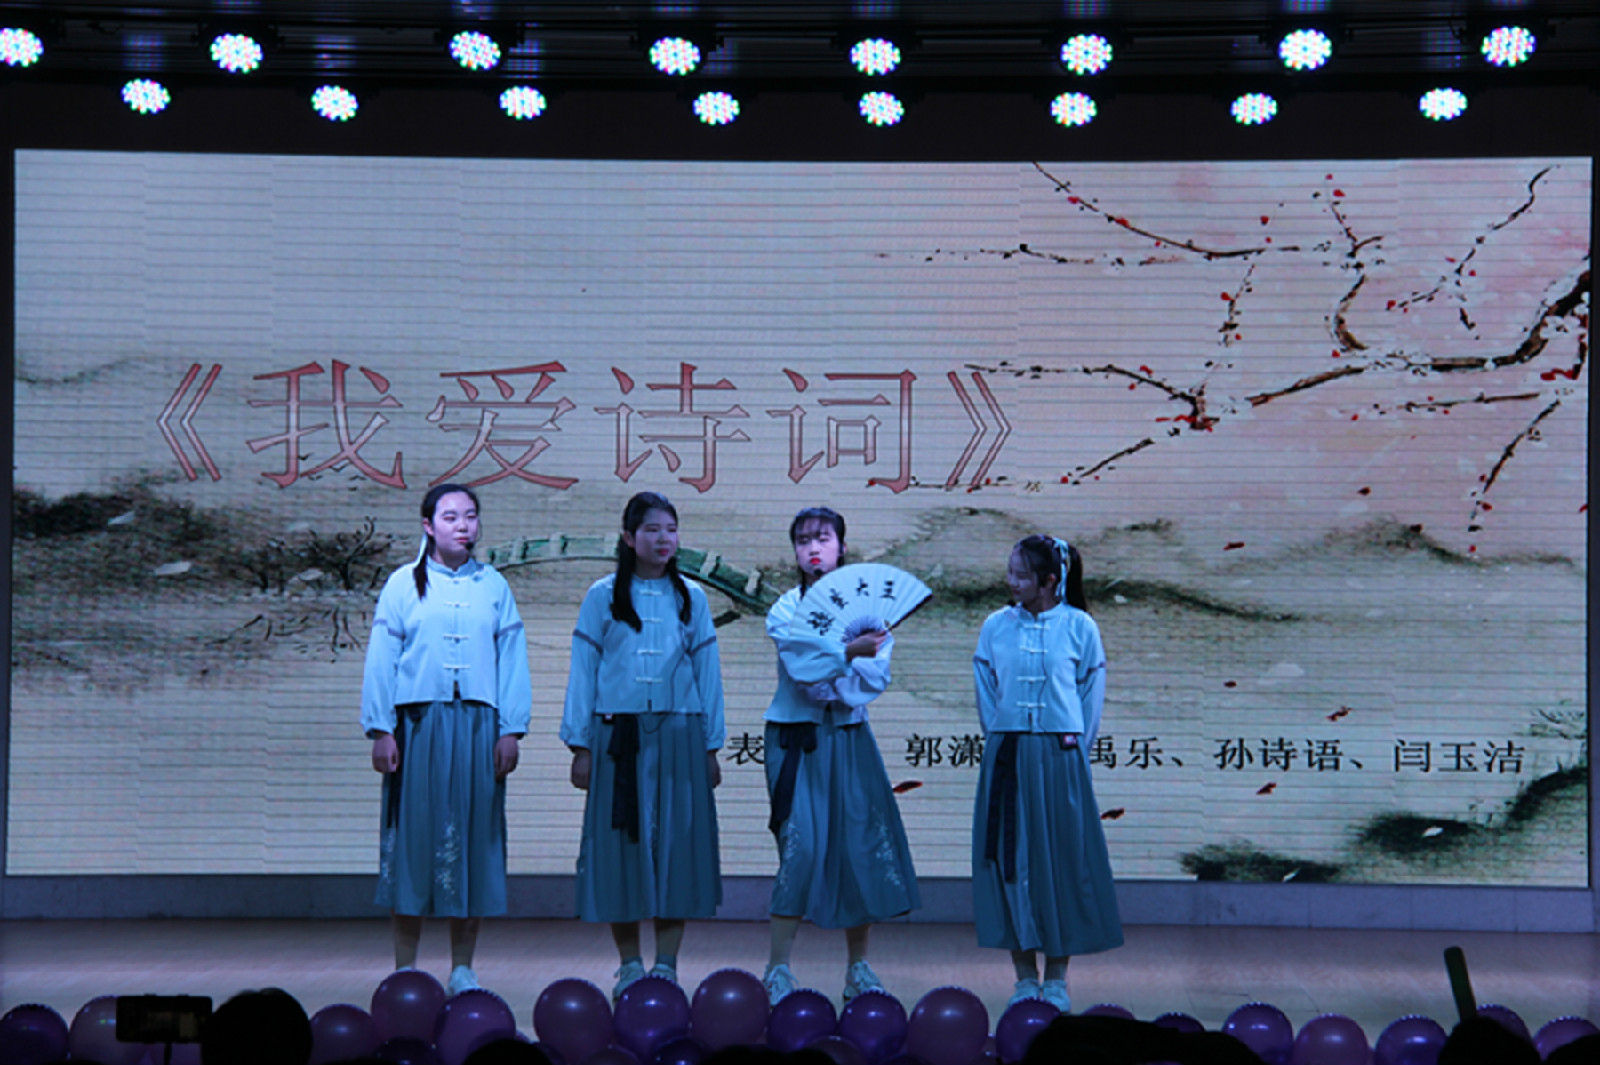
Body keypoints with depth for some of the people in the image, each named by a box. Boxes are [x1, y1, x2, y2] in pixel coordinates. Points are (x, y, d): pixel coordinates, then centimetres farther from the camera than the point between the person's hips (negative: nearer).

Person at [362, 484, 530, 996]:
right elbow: (381, 661, 5)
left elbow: (512, 660, 9)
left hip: (477, 725, 2)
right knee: (413, 834, -1)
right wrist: (381, 729, -3)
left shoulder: (494, 586, 11)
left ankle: (463, 968, 9)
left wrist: (510, 729, 1)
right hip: (418, 725, -1)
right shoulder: (403, 585, 7)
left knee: (473, 835, 1)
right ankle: (405, 967, 6)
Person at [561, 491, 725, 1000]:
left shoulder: (691, 597, 9)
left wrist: (711, 747, 7)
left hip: (678, 735, 1)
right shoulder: (603, 596, 5)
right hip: (618, 735, -1)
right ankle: (630, 964, 10)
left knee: (677, 843, -1)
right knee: (623, 846, 0)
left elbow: (707, 672, 10)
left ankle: (666, 964, 6)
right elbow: (583, 671, 5)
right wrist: (580, 746, 0)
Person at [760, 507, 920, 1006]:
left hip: (849, 738, 3)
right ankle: (778, 969, -4)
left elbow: (877, 675, -3)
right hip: (797, 738, -3)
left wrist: (828, 678, -15)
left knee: (863, 843, 0)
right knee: (801, 845, -12)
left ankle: (858, 969, 10)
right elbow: (803, 665, -16)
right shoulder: (784, 609, 2)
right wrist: (849, 652, -28)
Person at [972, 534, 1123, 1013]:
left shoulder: (1080, 627, 0)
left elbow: (1091, 695, 5)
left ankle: (1057, 978, 10)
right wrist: (1002, 745, 5)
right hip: (1006, 756, 2)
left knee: (1062, 860, 1)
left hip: (1059, 758, -2)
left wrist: (1070, 752, 1)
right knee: (1011, 859, 2)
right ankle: (1025, 977, 11)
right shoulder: (995, 627, 6)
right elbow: (986, 694, 12)